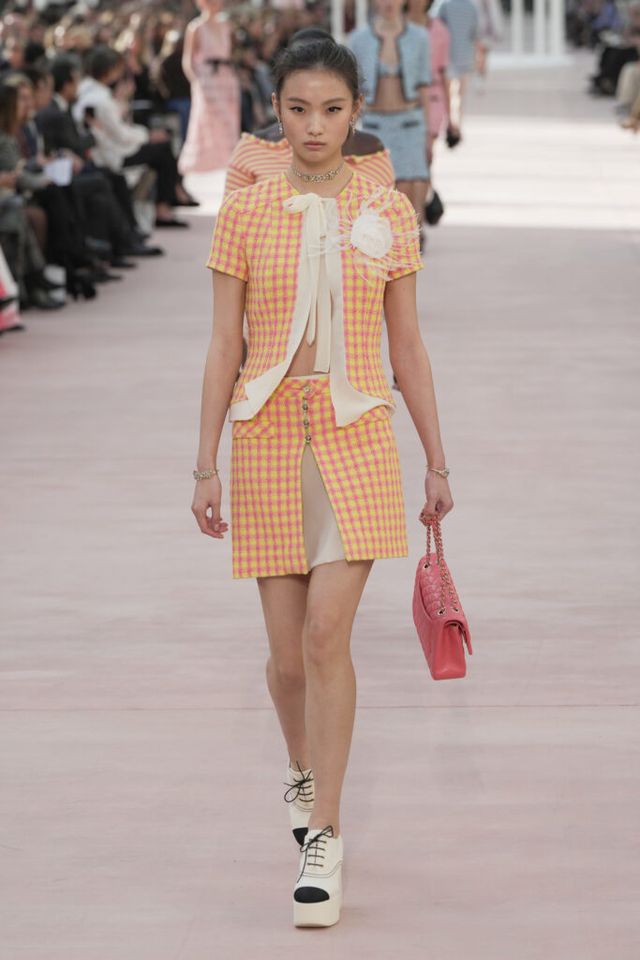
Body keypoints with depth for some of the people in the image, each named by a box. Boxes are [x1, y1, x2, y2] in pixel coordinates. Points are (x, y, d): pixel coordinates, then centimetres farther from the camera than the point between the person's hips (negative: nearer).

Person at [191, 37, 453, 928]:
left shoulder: (387, 211, 3)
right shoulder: (246, 211, 2)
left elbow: (407, 343, 9)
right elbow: (225, 345, 3)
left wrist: (437, 458, 8)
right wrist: (206, 464, -1)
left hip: (357, 434, -1)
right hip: (269, 434, 1)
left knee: (327, 634, -14)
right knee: (287, 651, 5)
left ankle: (323, 839, -8)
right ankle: (304, 773, 36)